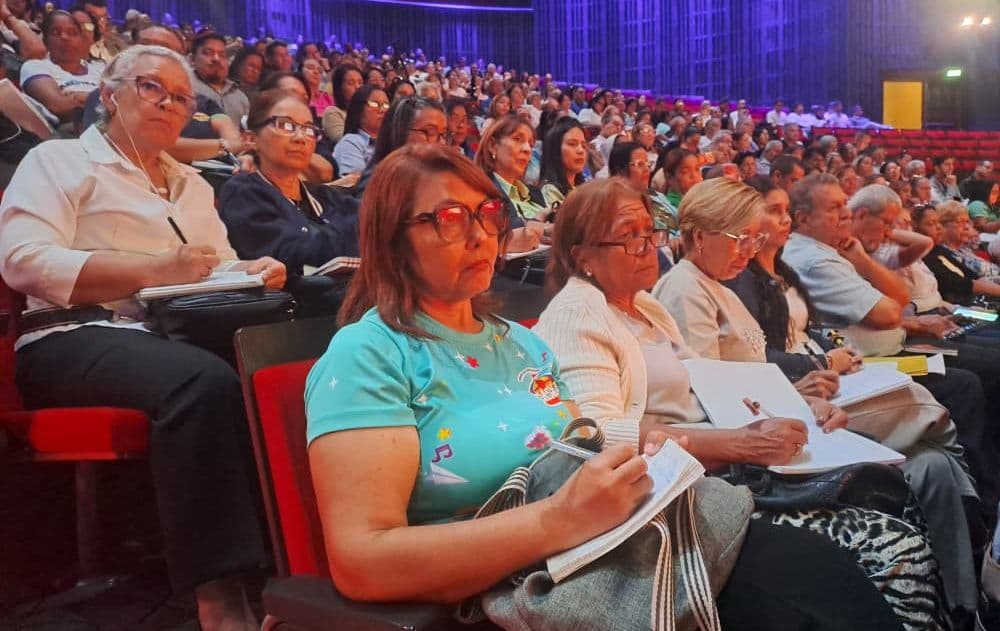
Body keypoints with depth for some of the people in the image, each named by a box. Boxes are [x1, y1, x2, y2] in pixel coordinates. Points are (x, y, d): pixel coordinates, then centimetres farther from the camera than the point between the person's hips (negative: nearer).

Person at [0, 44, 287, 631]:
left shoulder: (190, 182, 27)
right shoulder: (60, 160, 8)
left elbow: (221, 265, 25)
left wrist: (253, 272, -1)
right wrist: (155, 269, -19)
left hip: (177, 333, 6)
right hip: (78, 336, -5)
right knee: (205, 381, -37)